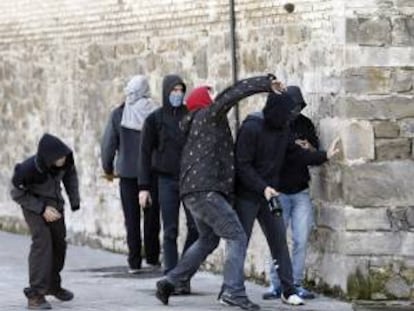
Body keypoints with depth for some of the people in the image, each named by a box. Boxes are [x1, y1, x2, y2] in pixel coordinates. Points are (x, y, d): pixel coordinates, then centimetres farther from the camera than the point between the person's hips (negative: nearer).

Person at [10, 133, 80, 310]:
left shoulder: (66, 159, -23)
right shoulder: (28, 169, -36)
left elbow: (70, 174, 2)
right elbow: (17, 194, -19)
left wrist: (74, 200, -1)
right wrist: (42, 209, -23)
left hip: (55, 202, 6)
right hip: (33, 203, -6)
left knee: (59, 242, 14)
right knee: (42, 240, -22)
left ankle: (53, 285, 38)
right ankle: (35, 294, -22)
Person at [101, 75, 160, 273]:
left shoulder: (118, 115, -5)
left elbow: (108, 144, -1)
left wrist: (108, 169, 13)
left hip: (128, 172, 0)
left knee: (132, 218, 4)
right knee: (152, 216, 11)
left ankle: (134, 262, 2)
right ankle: (152, 257, 15)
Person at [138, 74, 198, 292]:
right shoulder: (155, 119, 3)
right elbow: (145, 153, 3)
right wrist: (144, 187, -3)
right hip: (167, 180, -1)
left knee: (196, 227, -6)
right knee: (170, 231, -1)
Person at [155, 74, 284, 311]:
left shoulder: (193, 126, 26)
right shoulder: (208, 116, -1)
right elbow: (230, 96, -14)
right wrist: (265, 83, -12)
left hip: (194, 192, 10)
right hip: (205, 190, -10)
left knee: (208, 240, 25)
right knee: (237, 238, -13)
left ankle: (170, 282, 25)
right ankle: (233, 291, -23)